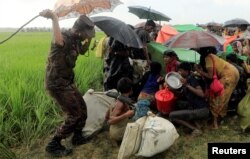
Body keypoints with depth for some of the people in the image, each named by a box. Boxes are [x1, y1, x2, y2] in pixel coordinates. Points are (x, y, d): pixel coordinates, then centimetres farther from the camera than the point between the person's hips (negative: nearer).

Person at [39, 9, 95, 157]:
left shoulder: (75, 40, 4)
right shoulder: (64, 38, -24)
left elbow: (82, 51, 26)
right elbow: (58, 42, -51)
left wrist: (89, 40, 9)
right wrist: (54, 18, -54)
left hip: (68, 82, 9)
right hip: (57, 84, -9)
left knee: (82, 109, 16)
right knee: (74, 115, -5)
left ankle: (77, 137, 37)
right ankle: (54, 145, 11)